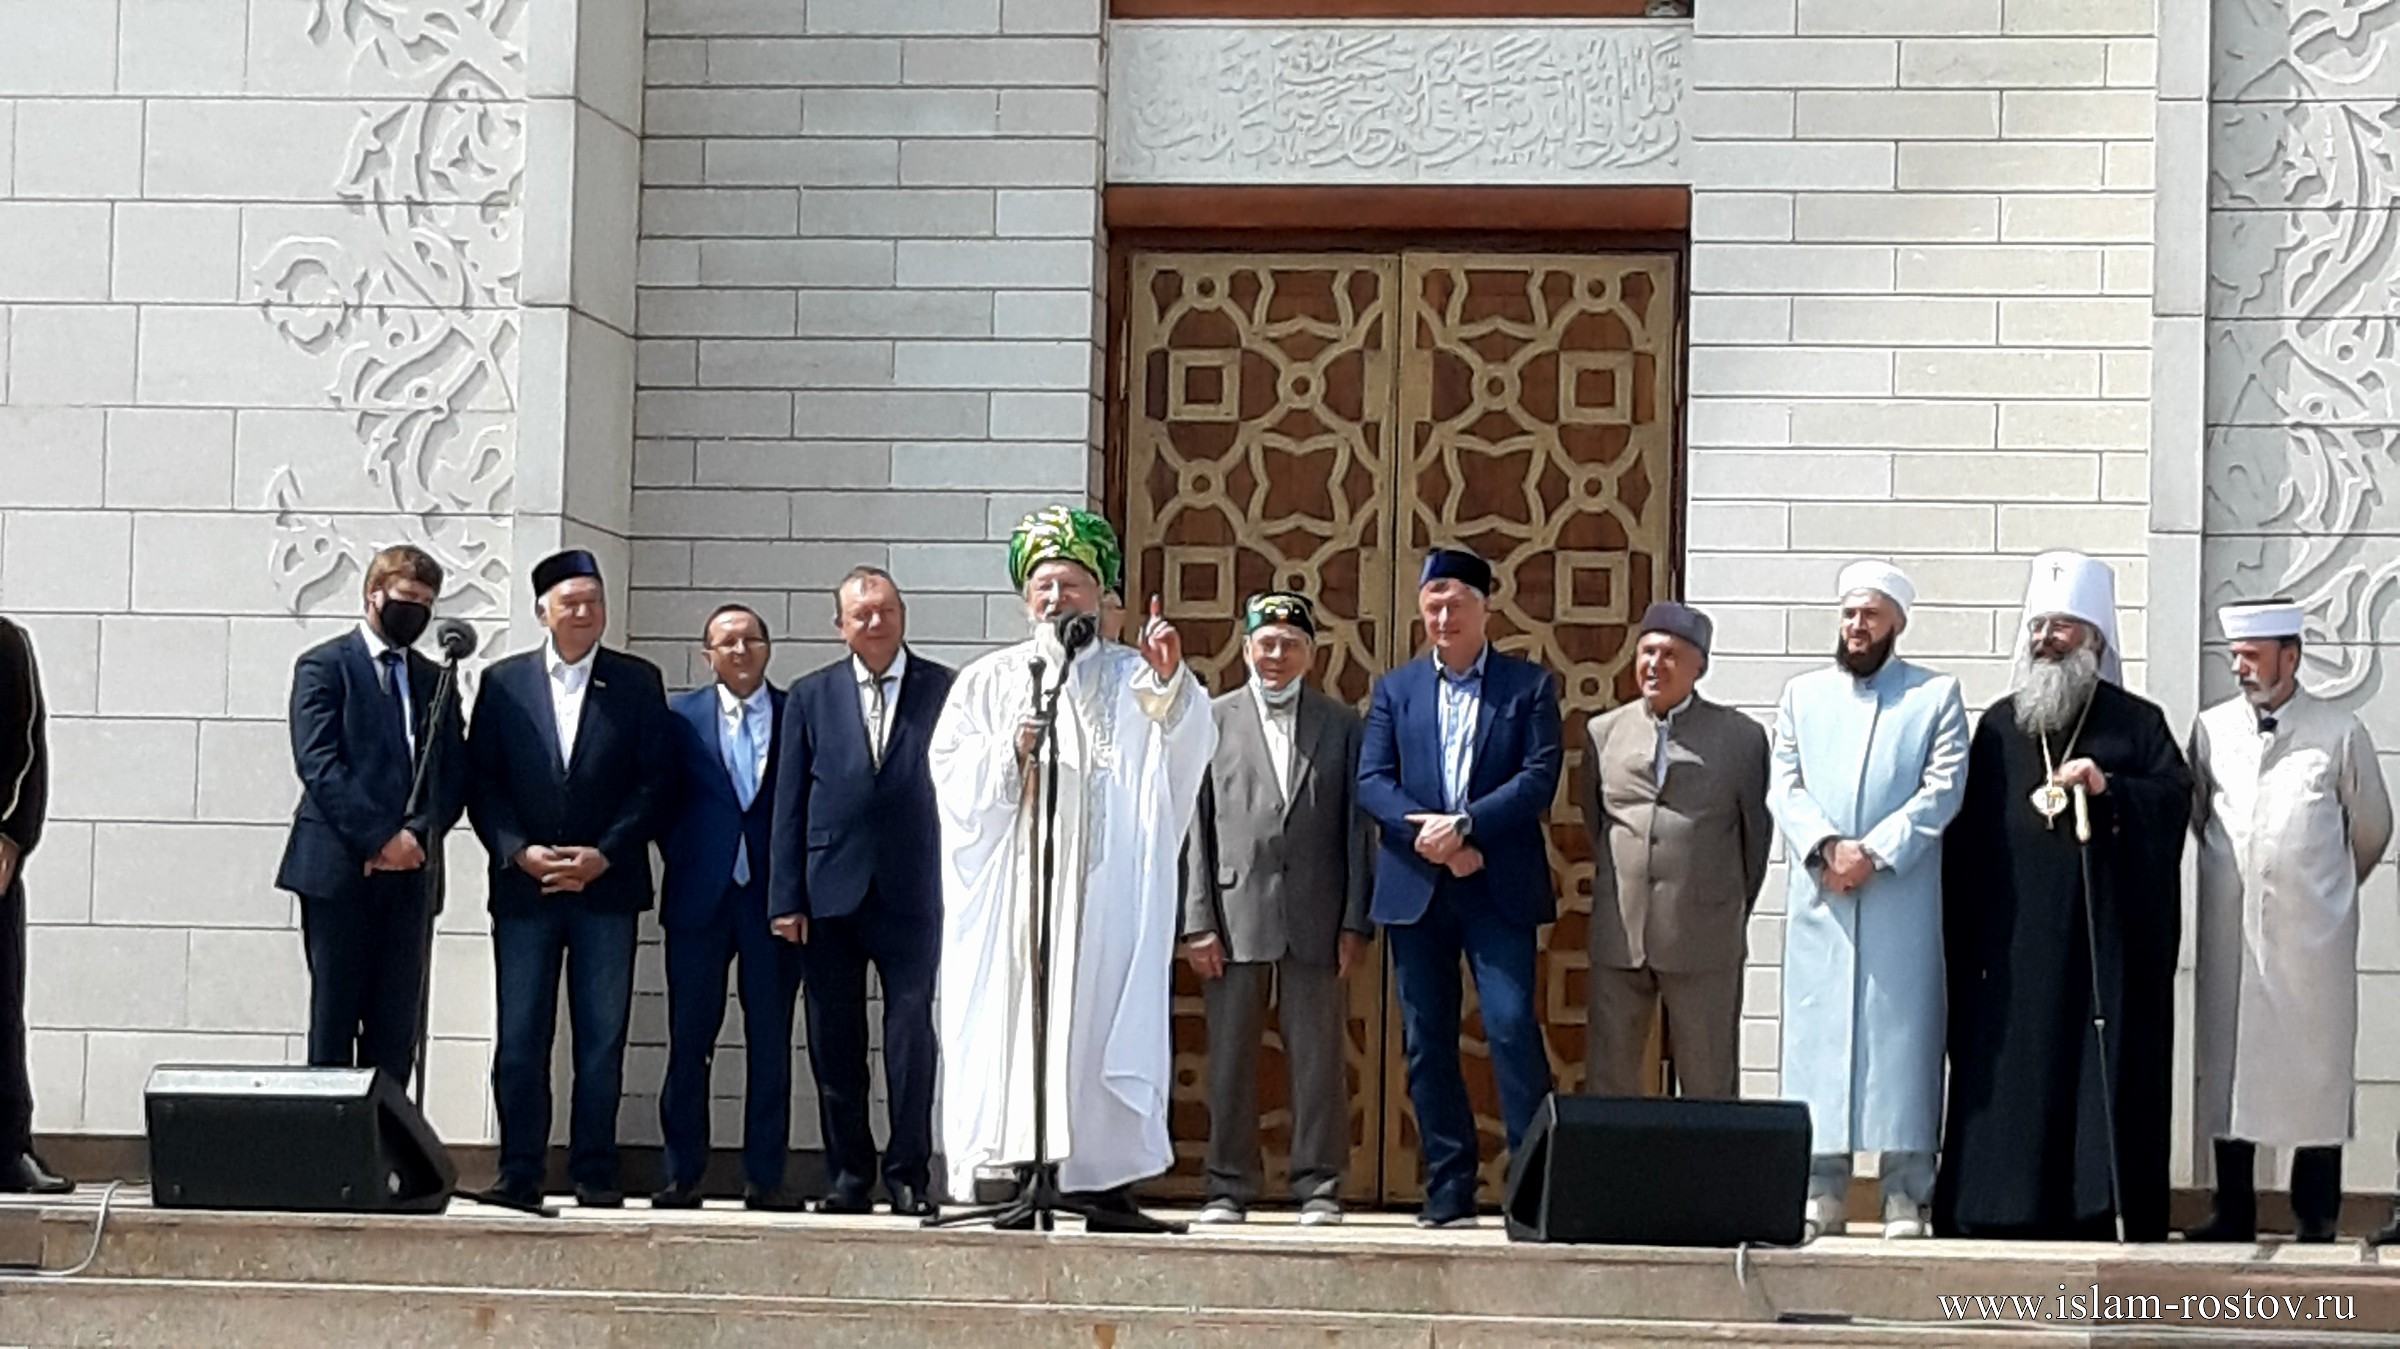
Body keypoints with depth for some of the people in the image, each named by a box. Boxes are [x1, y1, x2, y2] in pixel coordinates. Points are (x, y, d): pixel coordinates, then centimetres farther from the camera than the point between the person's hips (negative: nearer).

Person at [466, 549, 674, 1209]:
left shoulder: (638, 682, 6)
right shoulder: (503, 682, 8)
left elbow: (657, 781, 1)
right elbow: (481, 781, 5)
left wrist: (603, 856, -9)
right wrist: (519, 852, -10)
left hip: (607, 885, -1)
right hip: (523, 885, 1)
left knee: (603, 1036, 0)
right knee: (520, 1036, 0)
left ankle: (594, 1173, 5)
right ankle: (519, 1172, 5)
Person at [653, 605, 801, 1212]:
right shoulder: (681, 716, 7)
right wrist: (681, 865, -1)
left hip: (773, 897, 0)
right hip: (700, 899, 0)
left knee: (771, 1042, 2)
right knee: (689, 1038, 1)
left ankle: (765, 1176, 7)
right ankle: (683, 1174, 6)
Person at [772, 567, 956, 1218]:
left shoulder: (945, 690, 4)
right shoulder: (811, 697, 10)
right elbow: (790, 802, 8)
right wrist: (787, 897, 1)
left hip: (913, 890, -2)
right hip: (832, 889, 2)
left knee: (912, 1036, -3)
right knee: (834, 1042, 5)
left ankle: (910, 1175, 4)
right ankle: (848, 1174, 13)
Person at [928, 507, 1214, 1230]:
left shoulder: (1131, 679, 12)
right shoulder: (990, 681, 15)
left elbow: (1187, 743, -5)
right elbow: (951, 771, 8)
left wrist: (1172, 684, -23)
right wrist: (1010, 752, -9)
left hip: (1107, 892, -1)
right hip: (1015, 887, 1)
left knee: (1106, 1024, -7)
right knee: (1019, 1023, -5)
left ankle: (1107, 1184, -7)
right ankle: (1026, 1180, -4)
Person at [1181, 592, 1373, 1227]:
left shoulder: (1340, 724, 10)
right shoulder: (1213, 721, 8)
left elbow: (1357, 828, 7)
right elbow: (1194, 827, 4)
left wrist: (1357, 922, 0)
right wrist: (1197, 922, -3)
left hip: (1315, 918, 0)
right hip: (1236, 913, 0)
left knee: (1319, 1056, 1)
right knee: (1230, 1058, 3)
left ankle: (1319, 1188, 7)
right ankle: (1229, 1187, 10)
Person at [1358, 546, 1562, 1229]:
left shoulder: (1528, 686, 7)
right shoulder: (1394, 690, 14)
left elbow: (1540, 777, -4)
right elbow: (1372, 782, 4)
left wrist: (1465, 825, -15)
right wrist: (1426, 833, -13)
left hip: (1499, 887, -3)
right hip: (1416, 889, 3)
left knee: (1513, 1026, -13)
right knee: (1427, 1043, 4)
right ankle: (1448, 1191, 9)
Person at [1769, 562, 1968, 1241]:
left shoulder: (1936, 696, 8)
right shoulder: (1802, 694, 16)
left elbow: (1943, 790, -3)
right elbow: (1784, 787, 8)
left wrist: (1874, 852, -13)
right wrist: (1826, 847, -10)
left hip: (1901, 899, -3)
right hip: (1819, 899, 3)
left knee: (1902, 1035, -4)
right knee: (1817, 1033, 0)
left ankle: (1906, 1194, -4)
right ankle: (1821, 1190, 2)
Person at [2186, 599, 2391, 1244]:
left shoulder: (2340, 734, -2)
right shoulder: (2212, 729, 5)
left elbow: (2371, 828, 10)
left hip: (2313, 936, -3)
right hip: (2230, 930, 3)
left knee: (2317, 1071, -1)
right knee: (2227, 1067, 5)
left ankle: (2316, 1223, 5)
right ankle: (2233, 1212, 13)